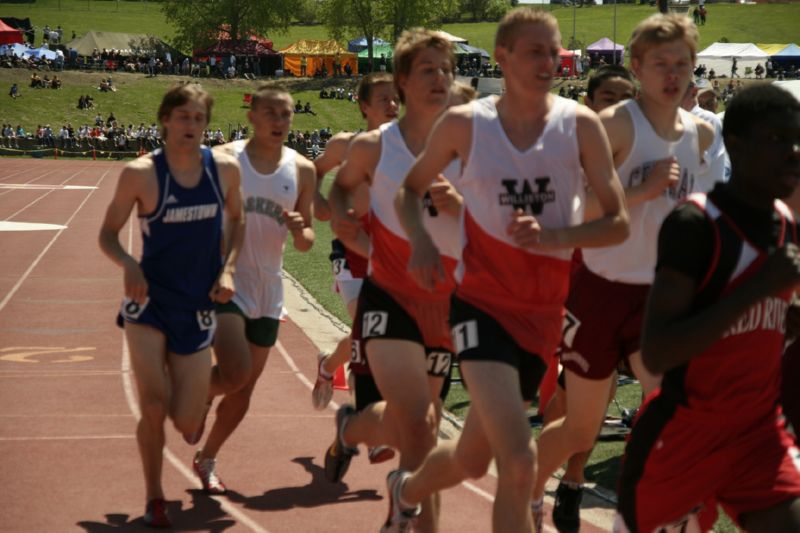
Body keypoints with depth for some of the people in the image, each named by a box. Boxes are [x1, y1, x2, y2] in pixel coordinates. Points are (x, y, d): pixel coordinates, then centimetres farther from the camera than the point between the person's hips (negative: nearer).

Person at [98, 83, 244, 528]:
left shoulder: (225, 169, -3)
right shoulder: (141, 173, -11)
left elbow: (237, 221, 14)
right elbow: (108, 232, -2)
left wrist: (228, 268, -1)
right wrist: (128, 265, -22)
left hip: (198, 307, 2)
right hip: (151, 302, -2)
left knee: (187, 424, 1)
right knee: (154, 407, -14)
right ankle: (154, 499, 10)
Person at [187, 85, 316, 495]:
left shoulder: (301, 170, 5)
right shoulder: (223, 161, -6)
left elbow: (306, 242, 11)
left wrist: (299, 230, -11)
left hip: (267, 291, 5)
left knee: (243, 392, 9)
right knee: (236, 374, -21)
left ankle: (206, 460, 29)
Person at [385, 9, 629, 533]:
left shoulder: (580, 125, -4)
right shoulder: (464, 125, -5)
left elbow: (618, 222, -4)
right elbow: (411, 188, 11)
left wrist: (553, 237, -21)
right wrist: (421, 242, -9)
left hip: (544, 311, 3)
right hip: (482, 301, -3)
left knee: (474, 458, 17)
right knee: (519, 461, -22)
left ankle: (406, 490, 50)